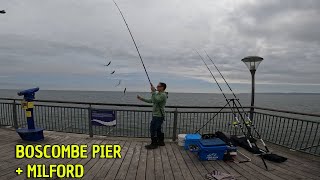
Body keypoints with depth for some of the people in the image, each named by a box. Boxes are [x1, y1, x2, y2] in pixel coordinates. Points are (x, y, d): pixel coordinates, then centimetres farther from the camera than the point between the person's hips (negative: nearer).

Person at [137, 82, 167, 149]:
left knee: (153, 129, -6)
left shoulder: (163, 95, -16)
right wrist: (141, 98, 16)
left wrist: (153, 91, -25)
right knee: (158, 129, 17)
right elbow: (150, 101, 20)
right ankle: (161, 141, 29)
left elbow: (155, 101, -30)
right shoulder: (158, 94, 16)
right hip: (156, 115, 10)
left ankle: (154, 144, 4)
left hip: (158, 116, -10)